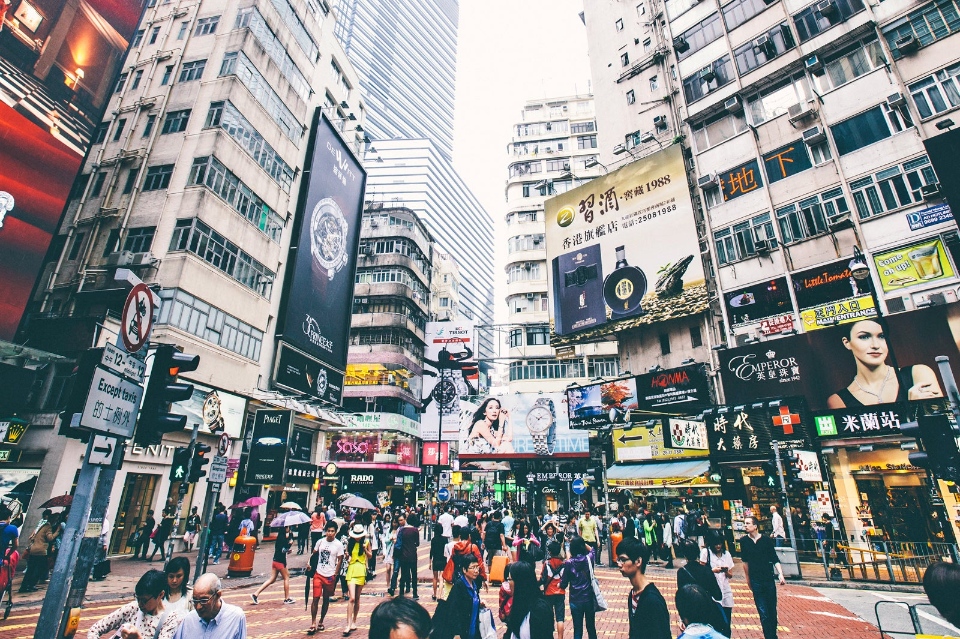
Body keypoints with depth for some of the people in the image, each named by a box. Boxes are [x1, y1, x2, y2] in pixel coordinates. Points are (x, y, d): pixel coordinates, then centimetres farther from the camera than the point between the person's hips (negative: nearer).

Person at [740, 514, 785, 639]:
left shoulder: (766, 540, -5)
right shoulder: (743, 541, -2)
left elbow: (775, 559, -3)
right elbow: (745, 562, 8)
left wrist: (780, 574, -17)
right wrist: (748, 580, 12)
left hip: (769, 579, 0)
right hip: (755, 581, 0)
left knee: (772, 611, 9)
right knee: (763, 613, -2)